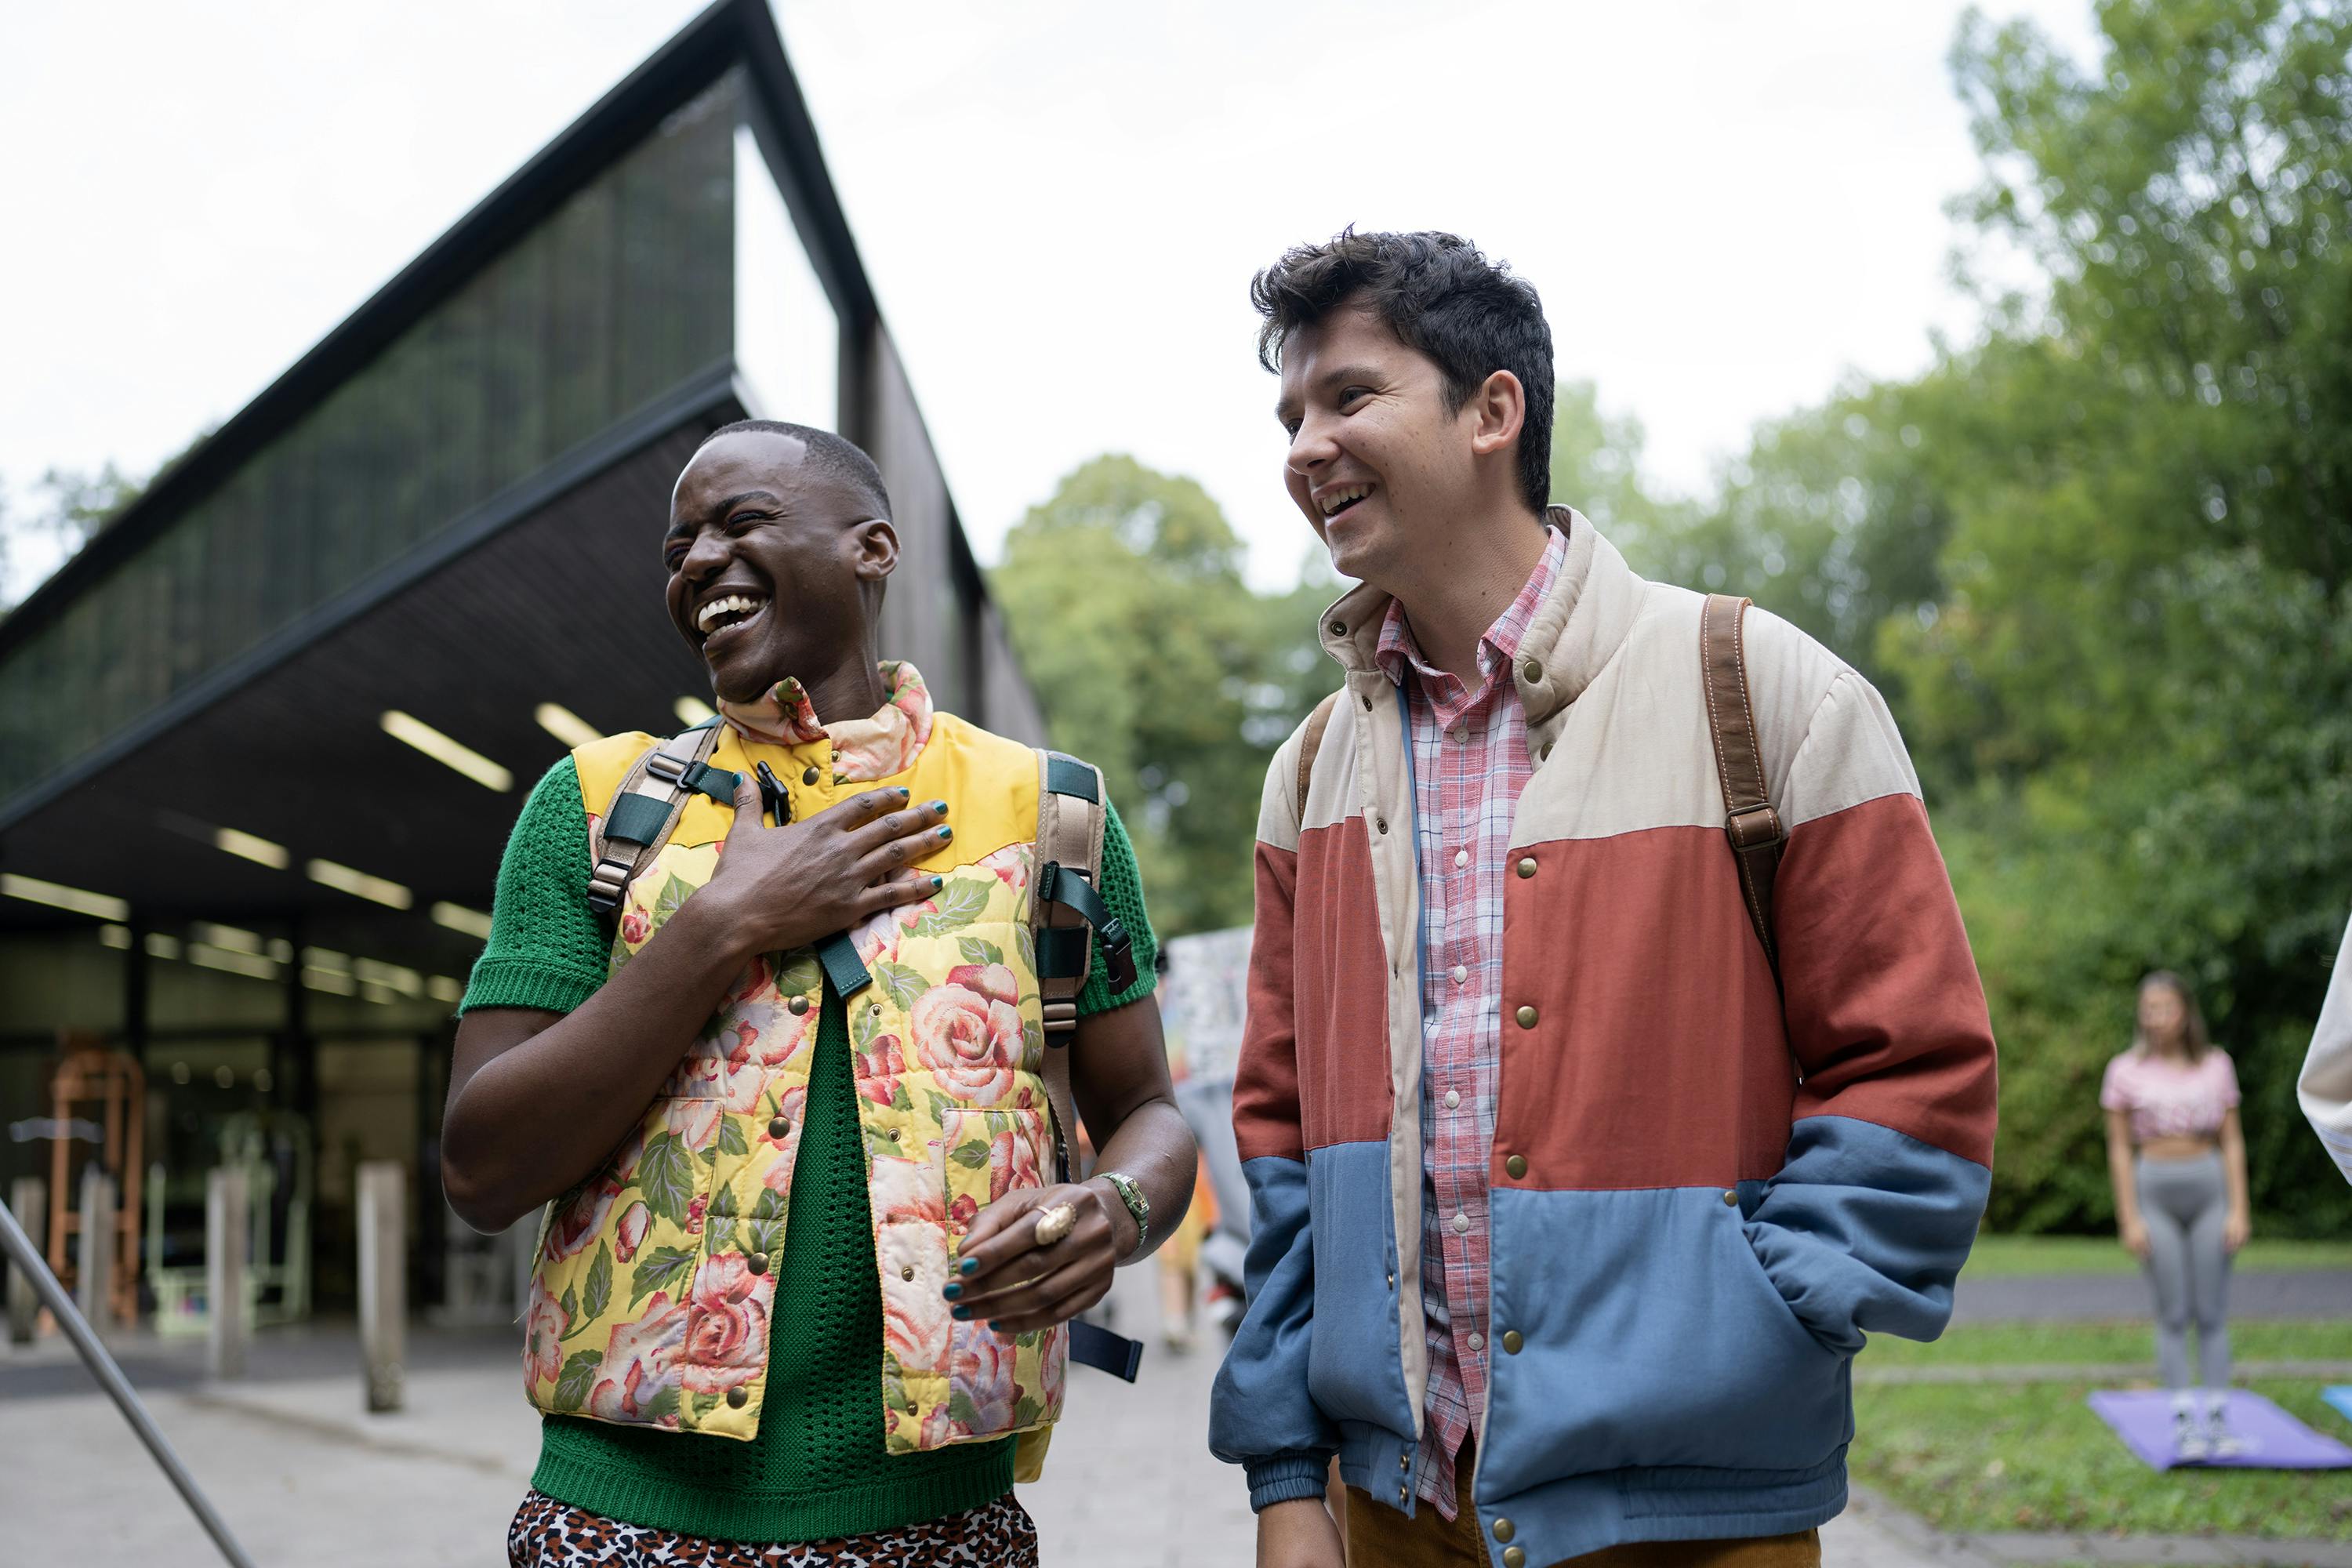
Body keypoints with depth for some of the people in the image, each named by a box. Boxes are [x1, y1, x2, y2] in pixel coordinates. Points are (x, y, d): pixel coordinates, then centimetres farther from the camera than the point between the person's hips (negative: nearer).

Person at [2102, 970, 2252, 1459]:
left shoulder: (2216, 1065, 6)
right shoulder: (2126, 1071, 1)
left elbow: (2232, 1142, 7)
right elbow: (2119, 1148, 2)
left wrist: (2239, 1210, 0)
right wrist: (2129, 1217, -3)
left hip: (2208, 1187, 1)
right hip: (2155, 1191, -1)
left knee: (2212, 1313, 1)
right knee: (2173, 1314, -1)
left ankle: (2218, 1421, 4)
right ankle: (2184, 1425, 1)